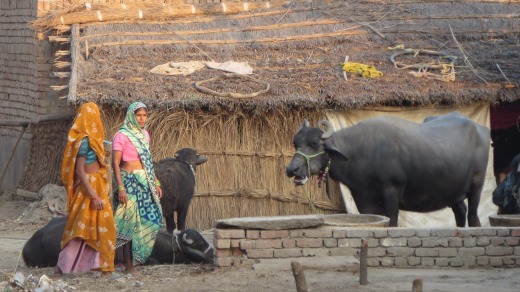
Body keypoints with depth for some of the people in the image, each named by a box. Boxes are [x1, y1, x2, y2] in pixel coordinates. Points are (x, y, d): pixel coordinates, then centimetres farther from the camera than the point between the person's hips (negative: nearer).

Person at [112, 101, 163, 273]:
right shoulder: (122, 135, -9)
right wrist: (120, 187, -19)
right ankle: (129, 265, -1)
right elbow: (115, 163, -12)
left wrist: (156, 182, 16)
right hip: (129, 182, -7)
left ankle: (136, 259, 15)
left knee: (148, 220, 6)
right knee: (131, 222, -6)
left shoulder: (144, 134, 14)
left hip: (145, 182, 7)